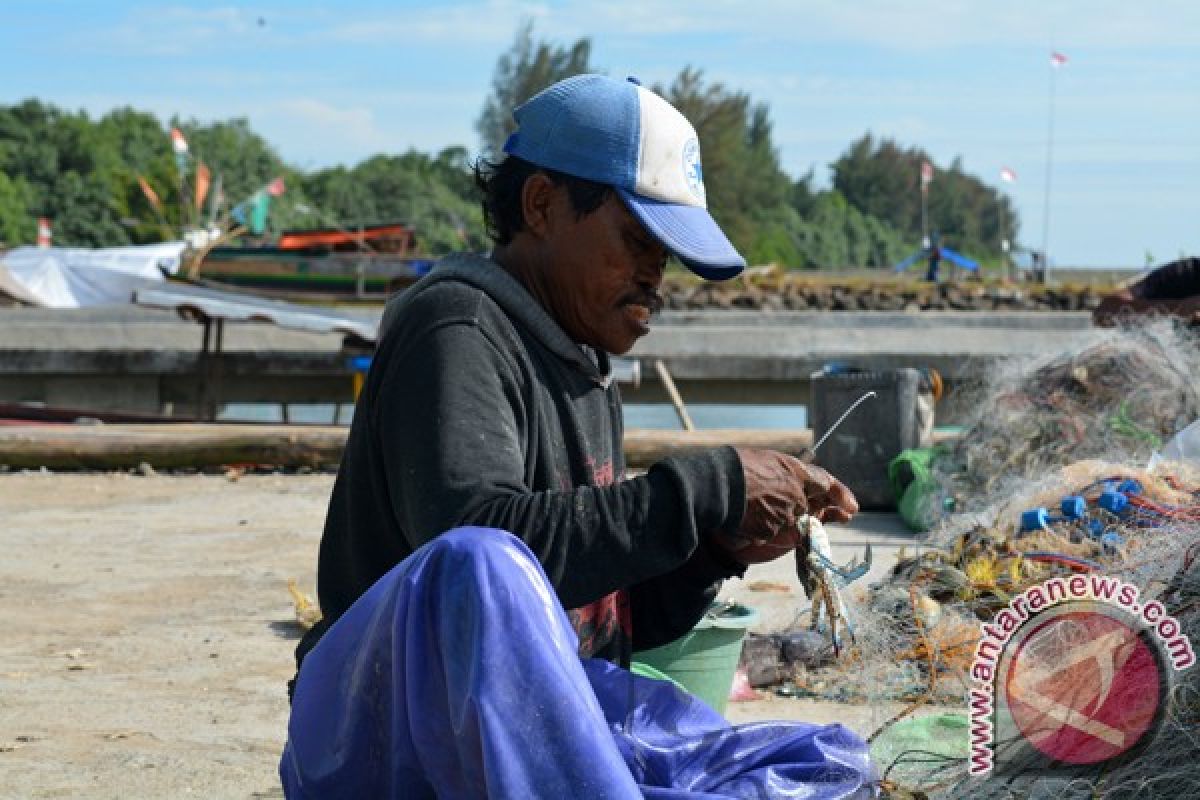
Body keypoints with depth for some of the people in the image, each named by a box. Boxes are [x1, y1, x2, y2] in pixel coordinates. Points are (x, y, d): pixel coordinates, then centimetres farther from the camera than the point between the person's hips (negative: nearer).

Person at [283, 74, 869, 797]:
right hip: (394, 732, -8)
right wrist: (709, 488, -22)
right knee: (482, 567, -39)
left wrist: (716, 553, 2)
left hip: (552, 734, 9)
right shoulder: (457, 329, -10)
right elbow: (477, 540, -29)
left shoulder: (590, 377, 18)